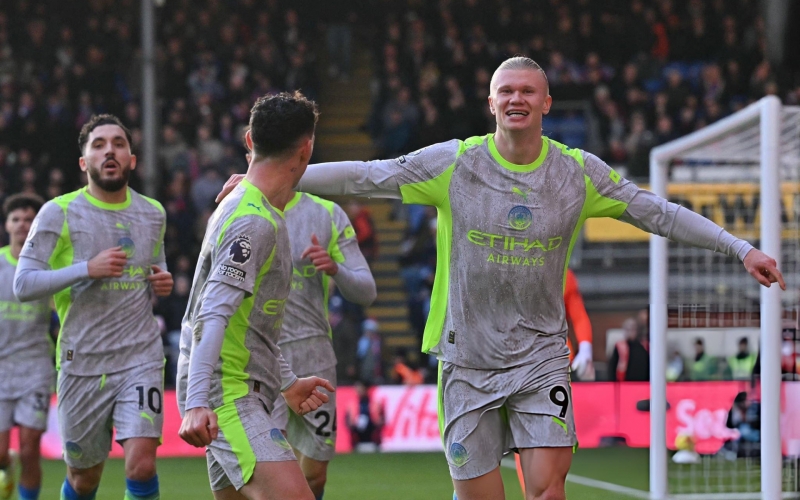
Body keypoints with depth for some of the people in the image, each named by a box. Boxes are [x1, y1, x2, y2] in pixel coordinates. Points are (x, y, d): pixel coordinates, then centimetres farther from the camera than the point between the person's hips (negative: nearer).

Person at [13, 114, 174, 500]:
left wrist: (162, 283, 3)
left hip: (141, 356, 2)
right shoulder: (59, 213, -4)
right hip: (82, 363, -1)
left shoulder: (153, 214, 9)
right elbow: (23, 284, -9)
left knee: (141, 464, -17)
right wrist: (87, 268, -20)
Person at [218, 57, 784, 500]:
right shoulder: (454, 163, -5)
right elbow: (365, 176, -2)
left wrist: (742, 248, 4)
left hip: (542, 356, 1)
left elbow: (658, 213, 7)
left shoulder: (579, 172, 0)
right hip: (467, 359, 0)